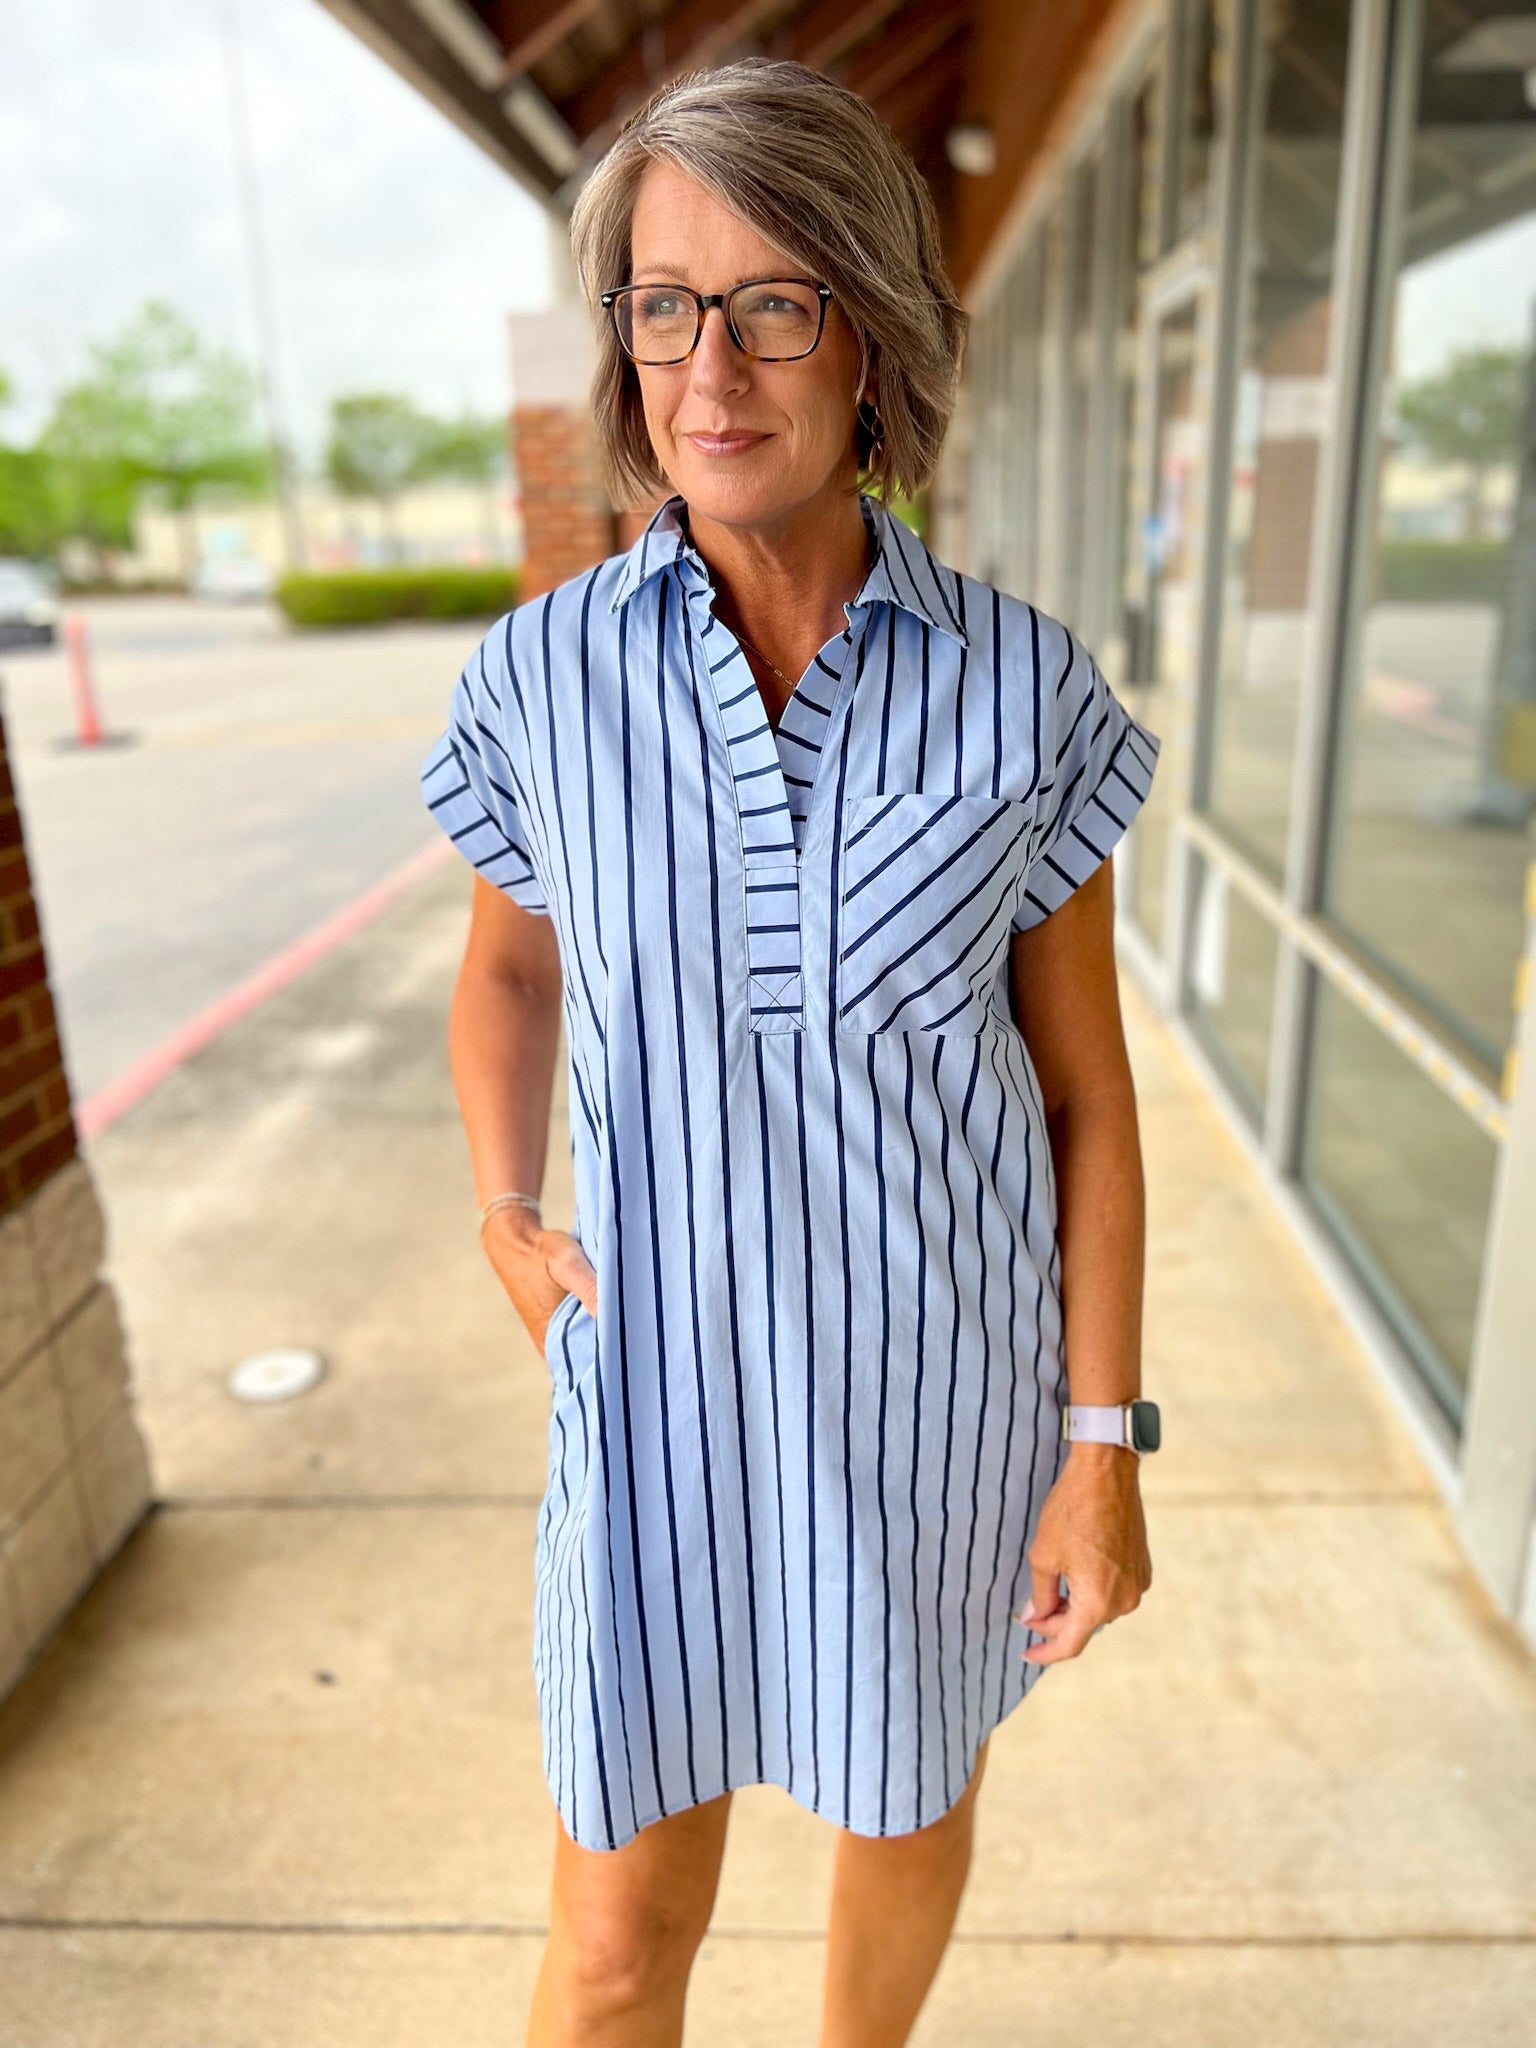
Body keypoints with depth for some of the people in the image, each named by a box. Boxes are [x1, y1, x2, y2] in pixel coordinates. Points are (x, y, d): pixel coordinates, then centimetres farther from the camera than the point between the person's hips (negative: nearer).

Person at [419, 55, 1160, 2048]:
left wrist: (1108, 1448, -5)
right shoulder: (545, 673, -10)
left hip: (948, 1364, 1)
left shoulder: (1026, 684, -11)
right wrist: (506, 1214, -6)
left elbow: (1086, 1079, -6)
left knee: (907, 1800, 26)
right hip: (671, 1375, 0)